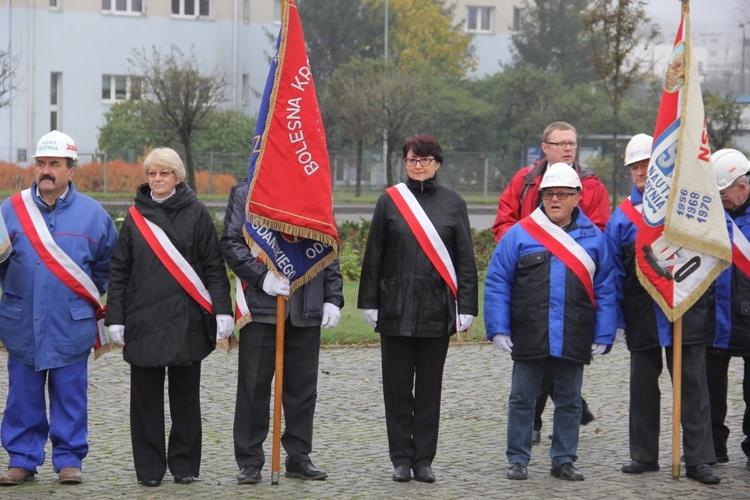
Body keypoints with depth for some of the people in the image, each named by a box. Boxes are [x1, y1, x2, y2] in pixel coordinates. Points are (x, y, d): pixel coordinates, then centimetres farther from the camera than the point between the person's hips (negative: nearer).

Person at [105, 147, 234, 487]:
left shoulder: (195, 214, 3)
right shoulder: (135, 216, 8)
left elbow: (214, 267, 1)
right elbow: (118, 271, 9)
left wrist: (222, 310, -7)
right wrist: (115, 318, 2)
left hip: (185, 319, -1)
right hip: (143, 320, 2)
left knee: (185, 394, 5)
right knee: (146, 395, 3)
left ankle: (184, 465, 15)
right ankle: (149, 468, 11)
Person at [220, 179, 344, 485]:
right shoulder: (245, 193, 5)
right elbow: (231, 243, -3)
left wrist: (333, 298, 7)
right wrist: (262, 277, -15)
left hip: (306, 310, 3)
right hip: (262, 307, -3)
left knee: (303, 386, 7)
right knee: (254, 386, 1)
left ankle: (299, 457, 16)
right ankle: (250, 461, 8)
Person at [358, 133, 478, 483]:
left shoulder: (453, 204, 5)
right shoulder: (389, 201, 4)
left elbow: (465, 260, 5)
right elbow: (373, 256, 5)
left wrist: (466, 308, -1)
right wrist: (370, 303, 1)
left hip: (436, 310, 0)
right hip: (396, 309, 0)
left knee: (429, 387, 5)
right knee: (397, 386, 4)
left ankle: (424, 460, 13)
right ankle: (401, 459, 12)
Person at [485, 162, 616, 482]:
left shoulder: (593, 237, 5)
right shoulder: (520, 234, 0)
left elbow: (605, 290, 5)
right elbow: (496, 284, 1)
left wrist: (603, 336, 0)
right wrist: (498, 330, -6)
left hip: (574, 341, 1)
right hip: (528, 337, -1)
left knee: (569, 401, 9)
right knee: (522, 399, 6)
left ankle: (563, 460, 19)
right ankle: (517, 460, 15)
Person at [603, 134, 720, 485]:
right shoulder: (622, 215, 7)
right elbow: (613, 270, 8)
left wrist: (705, 304, -2)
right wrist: (617, 317, 4)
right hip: (642, 318, 2)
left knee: (692, 387, -1)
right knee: (643, 388, 9)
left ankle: (698, 459, 2)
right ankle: (644, 456, 19)